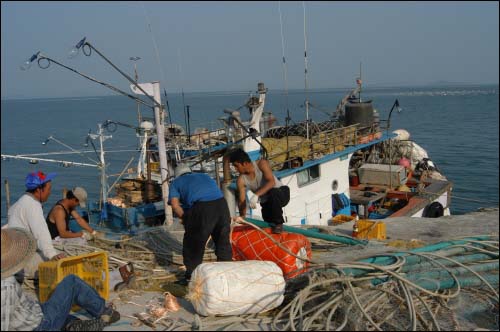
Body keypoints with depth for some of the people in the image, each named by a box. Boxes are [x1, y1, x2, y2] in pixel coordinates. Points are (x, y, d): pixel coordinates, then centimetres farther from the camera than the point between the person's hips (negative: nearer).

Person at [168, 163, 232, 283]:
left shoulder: (176, 182, 23)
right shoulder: (204, 176, 35)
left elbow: (175, 204, 6)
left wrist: (185, 218, 17)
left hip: (201, 208, -4)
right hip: (221, 204, 4)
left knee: (193, 244, 13)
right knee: (223, 241, 19)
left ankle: (191, 276, 21)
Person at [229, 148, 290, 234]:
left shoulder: (261, 164, -22)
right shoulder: (241, 180, -13)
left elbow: (271, 182, -34)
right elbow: (241, 201, -12)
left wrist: (256, 195, -44)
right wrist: (242, 217, -25)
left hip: (281, 193, -5)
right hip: (266, 202, 5)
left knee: (272, 192, -36)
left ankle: (278, 223, -18)